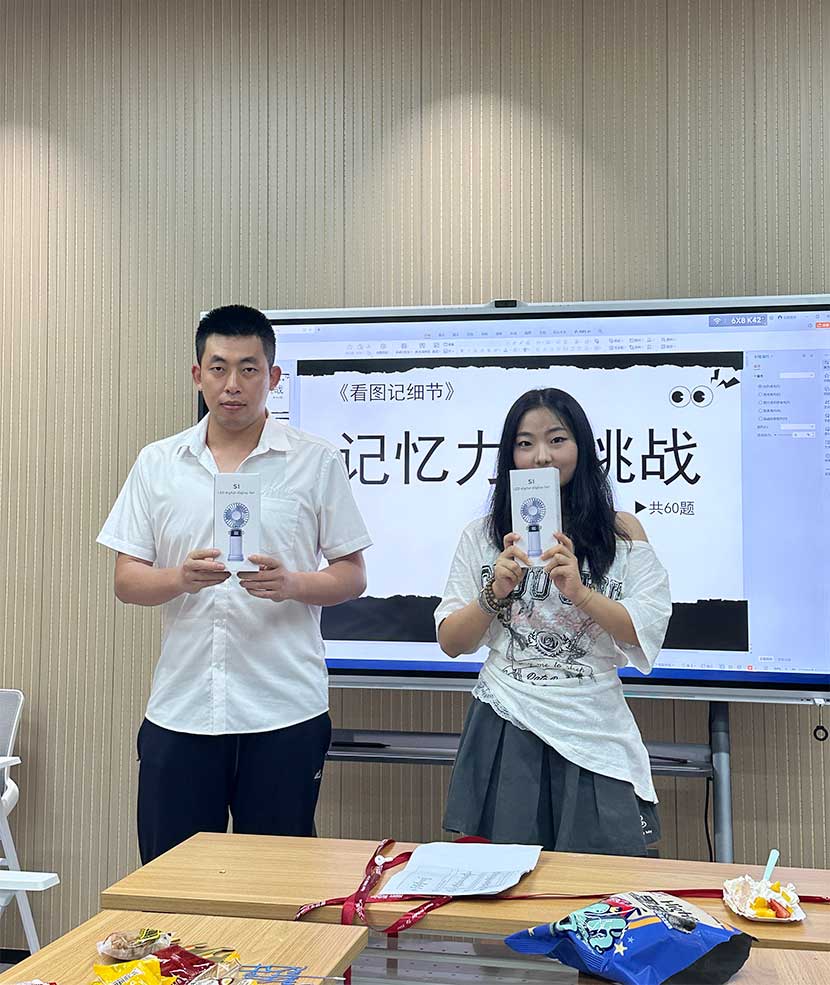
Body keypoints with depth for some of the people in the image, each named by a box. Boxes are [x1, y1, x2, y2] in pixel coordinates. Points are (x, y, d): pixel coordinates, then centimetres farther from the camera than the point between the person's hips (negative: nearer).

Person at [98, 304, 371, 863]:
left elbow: (352, 575, 3)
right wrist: (182, 577, -15)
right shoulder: (157, 464, 8)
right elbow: (127, 580, 6)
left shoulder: (317, 462, 2)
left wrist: (291, 584, -17)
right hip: (179, 711, 2)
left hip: (285, 712, -2)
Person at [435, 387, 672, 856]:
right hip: (506, 730, 1)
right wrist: (494, 593, -13)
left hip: (593, 734, 0)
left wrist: (581, 592, -20)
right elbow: (451, 642, 4)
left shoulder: (622, 532, 0)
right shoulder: (483, 536, 3)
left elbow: (649, 633, -6)